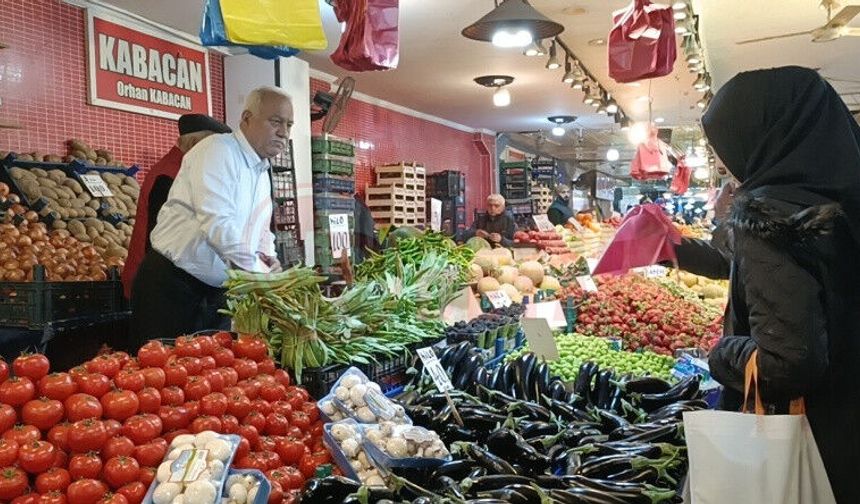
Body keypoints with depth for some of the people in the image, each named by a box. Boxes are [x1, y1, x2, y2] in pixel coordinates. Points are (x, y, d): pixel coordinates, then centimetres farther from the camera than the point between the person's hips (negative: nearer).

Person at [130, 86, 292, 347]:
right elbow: (217, 223, -27)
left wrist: (267, 256, 1)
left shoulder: (263, 172, 13)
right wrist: (259, 271, -25)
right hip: (171, 284, -8)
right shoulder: (217, 150, -15)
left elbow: (262, 229, 23)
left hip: (218, 291, 8)